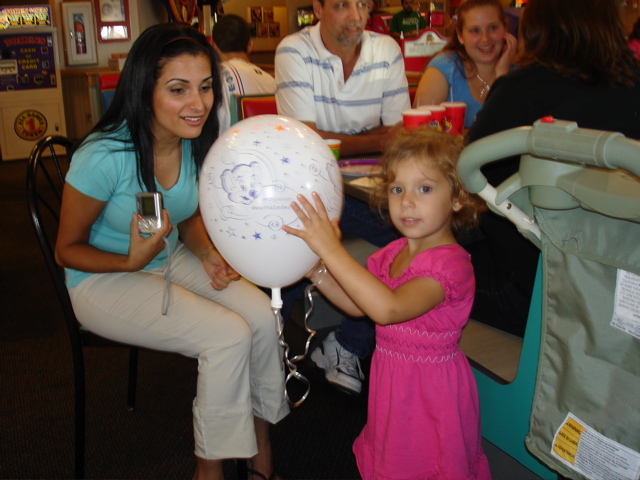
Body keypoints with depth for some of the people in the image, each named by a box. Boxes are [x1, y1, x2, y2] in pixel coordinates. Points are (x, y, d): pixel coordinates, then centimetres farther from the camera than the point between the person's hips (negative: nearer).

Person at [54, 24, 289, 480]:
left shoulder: (195, 143, -7)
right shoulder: (104, 157, -26)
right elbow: (67, 249, -12)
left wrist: (207, 253, -11)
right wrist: (132, 262, -29)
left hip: (171, 261, 6)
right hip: (104, 280, -6)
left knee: (262, 316, -17)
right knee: (229, 336, -24)